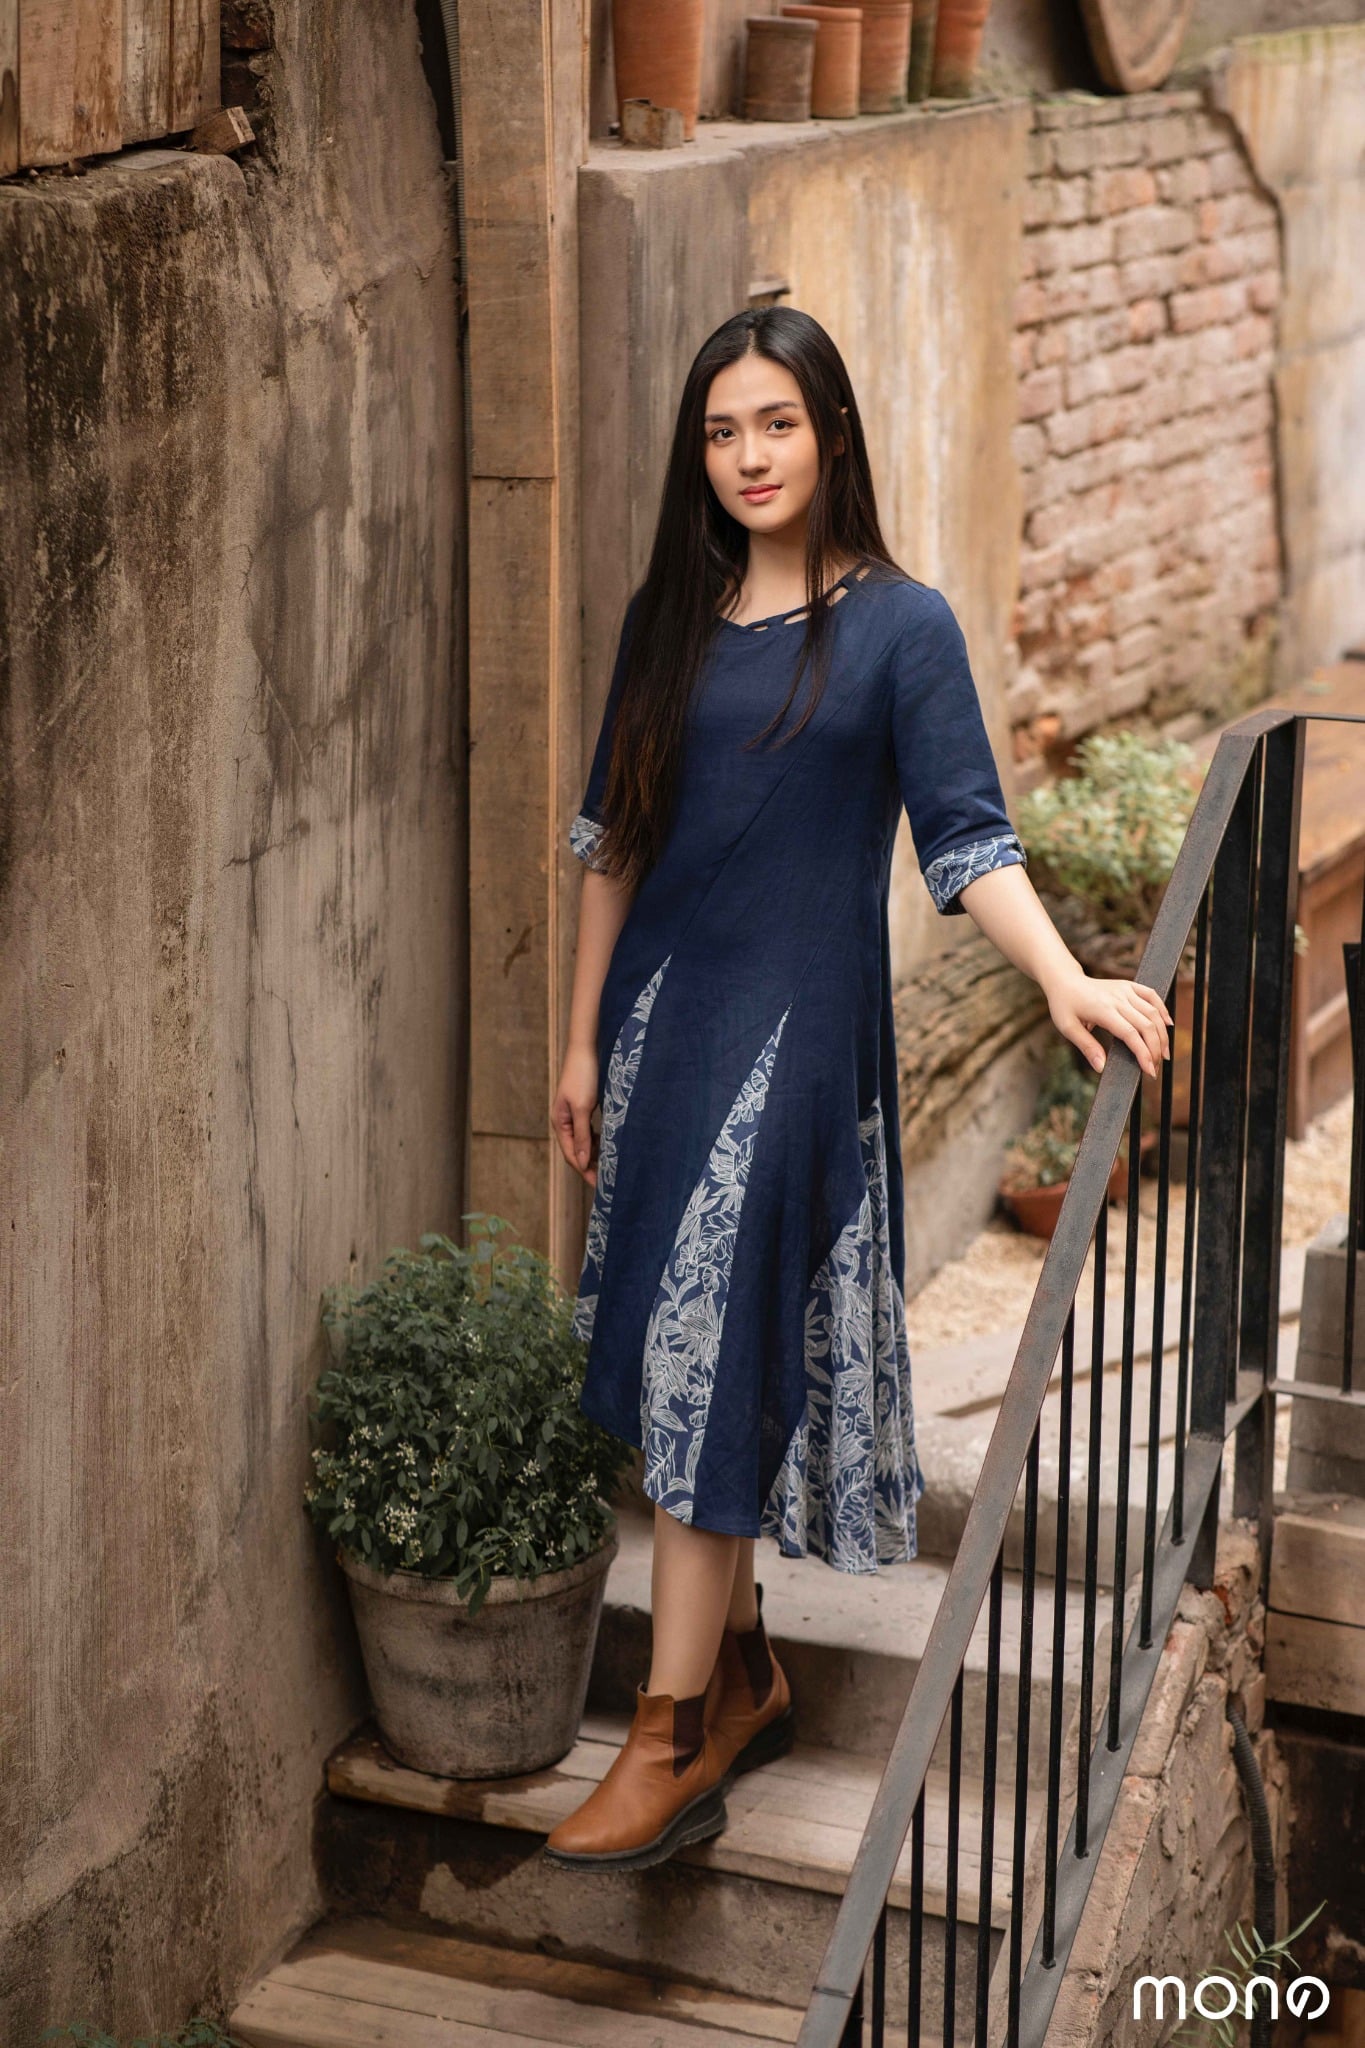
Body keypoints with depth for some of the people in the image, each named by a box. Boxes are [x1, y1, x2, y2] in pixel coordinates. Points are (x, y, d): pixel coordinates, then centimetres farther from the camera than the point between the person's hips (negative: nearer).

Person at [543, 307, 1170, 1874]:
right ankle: (743, 1674, 22)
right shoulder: (668, 618, 9)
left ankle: (674, 1742, -5)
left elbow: (965, 840, -9)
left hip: (799, 1029, -5)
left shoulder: (899, 625, -4)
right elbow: (612, 840, 12)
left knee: (712, 1354, -10)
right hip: (661, 1017, 5)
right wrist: (583, 1042, 11)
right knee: (680, 1361, 7)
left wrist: (1065, 980, -24)